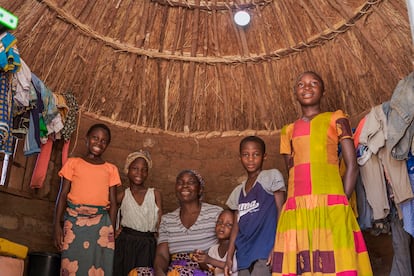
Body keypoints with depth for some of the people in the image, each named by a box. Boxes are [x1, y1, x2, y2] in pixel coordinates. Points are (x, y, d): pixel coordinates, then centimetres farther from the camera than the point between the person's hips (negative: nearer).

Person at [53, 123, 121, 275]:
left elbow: (113, 202, 8)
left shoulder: (111, 169, 10)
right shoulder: (73, 163, 8)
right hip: (74, 220, -1)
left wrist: (112, 230, 2)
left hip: (100, 223, 1)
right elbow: (62, 195, 4)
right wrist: (57, 225, -3)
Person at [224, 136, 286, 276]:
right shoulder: (238, 191, 18)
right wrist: (229, 257, 10)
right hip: (244, 253, 6)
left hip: (265, 249, -6)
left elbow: (280, 213, -3)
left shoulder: (272, 176, 3)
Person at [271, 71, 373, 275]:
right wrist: (297, 204, 8)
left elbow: (352, 165, 4)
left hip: (330, 204, -3)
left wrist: (342, 203, -4)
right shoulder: (288, 131, 20)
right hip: (296, 208, 3)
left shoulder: (335, 119, 11)